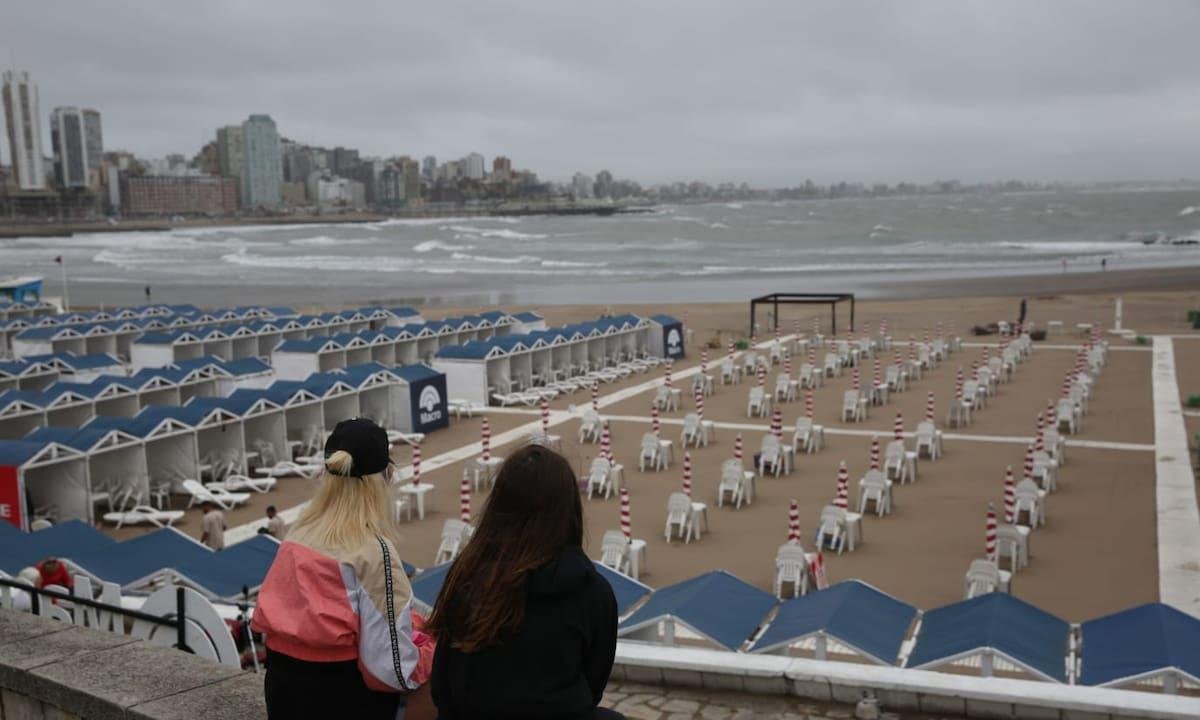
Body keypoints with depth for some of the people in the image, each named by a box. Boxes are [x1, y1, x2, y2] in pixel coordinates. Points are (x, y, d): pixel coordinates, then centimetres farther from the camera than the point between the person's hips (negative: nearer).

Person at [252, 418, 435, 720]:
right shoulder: (373, 551, -20)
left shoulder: (299, 534, -2)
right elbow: (392, 667, -21)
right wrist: (430, 647, -2)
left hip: (283, 686, 6)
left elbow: (278, 619, 7)